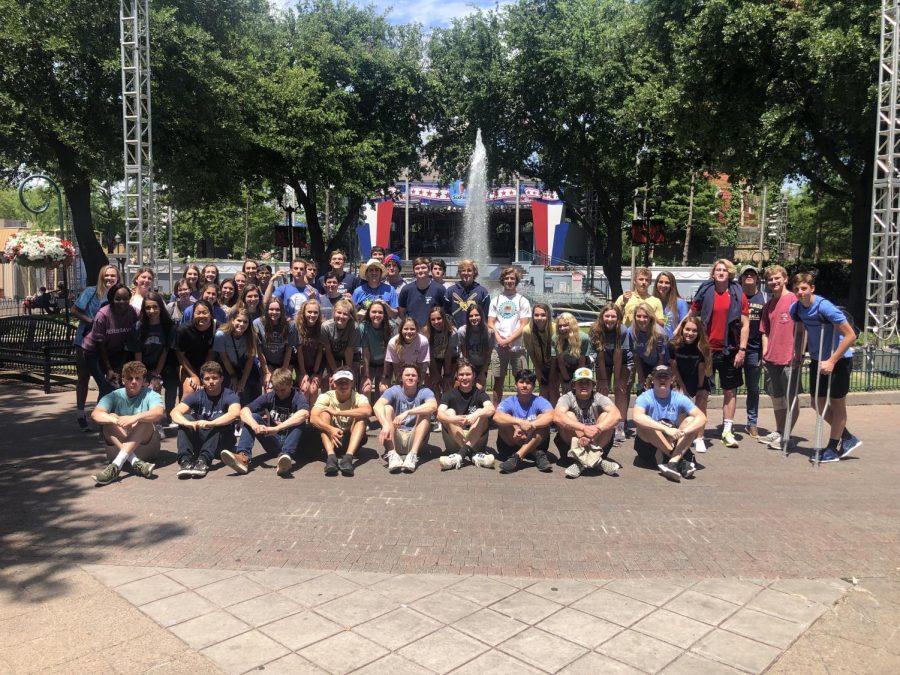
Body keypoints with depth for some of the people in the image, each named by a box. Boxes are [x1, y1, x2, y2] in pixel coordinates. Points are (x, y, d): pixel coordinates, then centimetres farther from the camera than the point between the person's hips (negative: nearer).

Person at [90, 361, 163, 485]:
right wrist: (117, 421, -39)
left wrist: (135, 417, -45)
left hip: (144, 438, -1)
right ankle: (135, 462, -42)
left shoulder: (150, 395, -5)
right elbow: (95, 414, -19)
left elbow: (159, 413, -27)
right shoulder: (114, 396, -2)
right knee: (111, 417, -25)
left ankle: (116, 465, -42)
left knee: (144, 420, -29)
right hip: (118, 438, 2)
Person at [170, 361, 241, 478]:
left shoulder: (229, 396, -10)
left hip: (222, 441, -3)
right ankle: (185, 460, -36)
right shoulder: (197, 396, -1)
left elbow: (235, 413, -32)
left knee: (219, 419, -30)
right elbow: (175, 412, -17)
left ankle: (204, 460, -44)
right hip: (198, 441, 3)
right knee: (186, 418, -20)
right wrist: (188, 423, -39)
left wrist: (210, 423, -47)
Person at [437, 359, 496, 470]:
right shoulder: (450, 394, 2)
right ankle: (471, 453, -34)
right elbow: (439, 415, -16)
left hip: (475, 439, 0)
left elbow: (491, 409, -20)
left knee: (481, 413, -21)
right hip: (454, 441, 0)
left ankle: (462, 453, -34)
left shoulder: (479, 394, 2)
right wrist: (453, 419, -38)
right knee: (449, 412, -20)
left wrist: (476, 415, -40)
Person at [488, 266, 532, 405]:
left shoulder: (522, 301, 5)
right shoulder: (496, 300, 12)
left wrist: (508, 340, -12)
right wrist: (499, 339, -10)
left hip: (517, 347, -2)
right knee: (498, 380, 6)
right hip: (499, 347, 2)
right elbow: (490, 323, 6)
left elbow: (523, 326, -3)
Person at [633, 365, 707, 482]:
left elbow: (702, 417, -14)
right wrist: (666, 429, -43)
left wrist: (685, 431, -33)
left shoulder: (679, 398, -4)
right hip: (649, 446, -3)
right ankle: (680, 459, -28)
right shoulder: (645, 398, -13)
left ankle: (673, 462, -33)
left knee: (691, 420, -17)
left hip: (673, 443, 3)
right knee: (644, 424, -31)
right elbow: (637, 417, -34)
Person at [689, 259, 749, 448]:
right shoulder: (704, 292, 1)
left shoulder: (738, 295, 1)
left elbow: (745, 325, 1)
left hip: (729, 350, 0)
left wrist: (742, 349, -6)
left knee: (730, 391, 5)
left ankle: (727, 431, 13)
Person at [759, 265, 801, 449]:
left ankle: (786, 436, 6)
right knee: (776, 398, 14)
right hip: (771, 359, 7)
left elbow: (801, 329, -10)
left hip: (789, 359, -7)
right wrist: (765, 353, 10)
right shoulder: (769, 304, 13)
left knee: (791, 398, 1)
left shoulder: (794, 300, -7)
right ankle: (778, 432, 26)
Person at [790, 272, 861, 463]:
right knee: (818, 402, 9)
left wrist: (831, 361, -25)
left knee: (836, 403, 4)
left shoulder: (825, 307, -25)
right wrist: (797, 355, 5)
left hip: (839, 359, -7)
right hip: (817, 359, 7)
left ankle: (834, 448, 15)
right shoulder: (796, 308, -5)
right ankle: (847, 439, 27)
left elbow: (850, 335, -23)